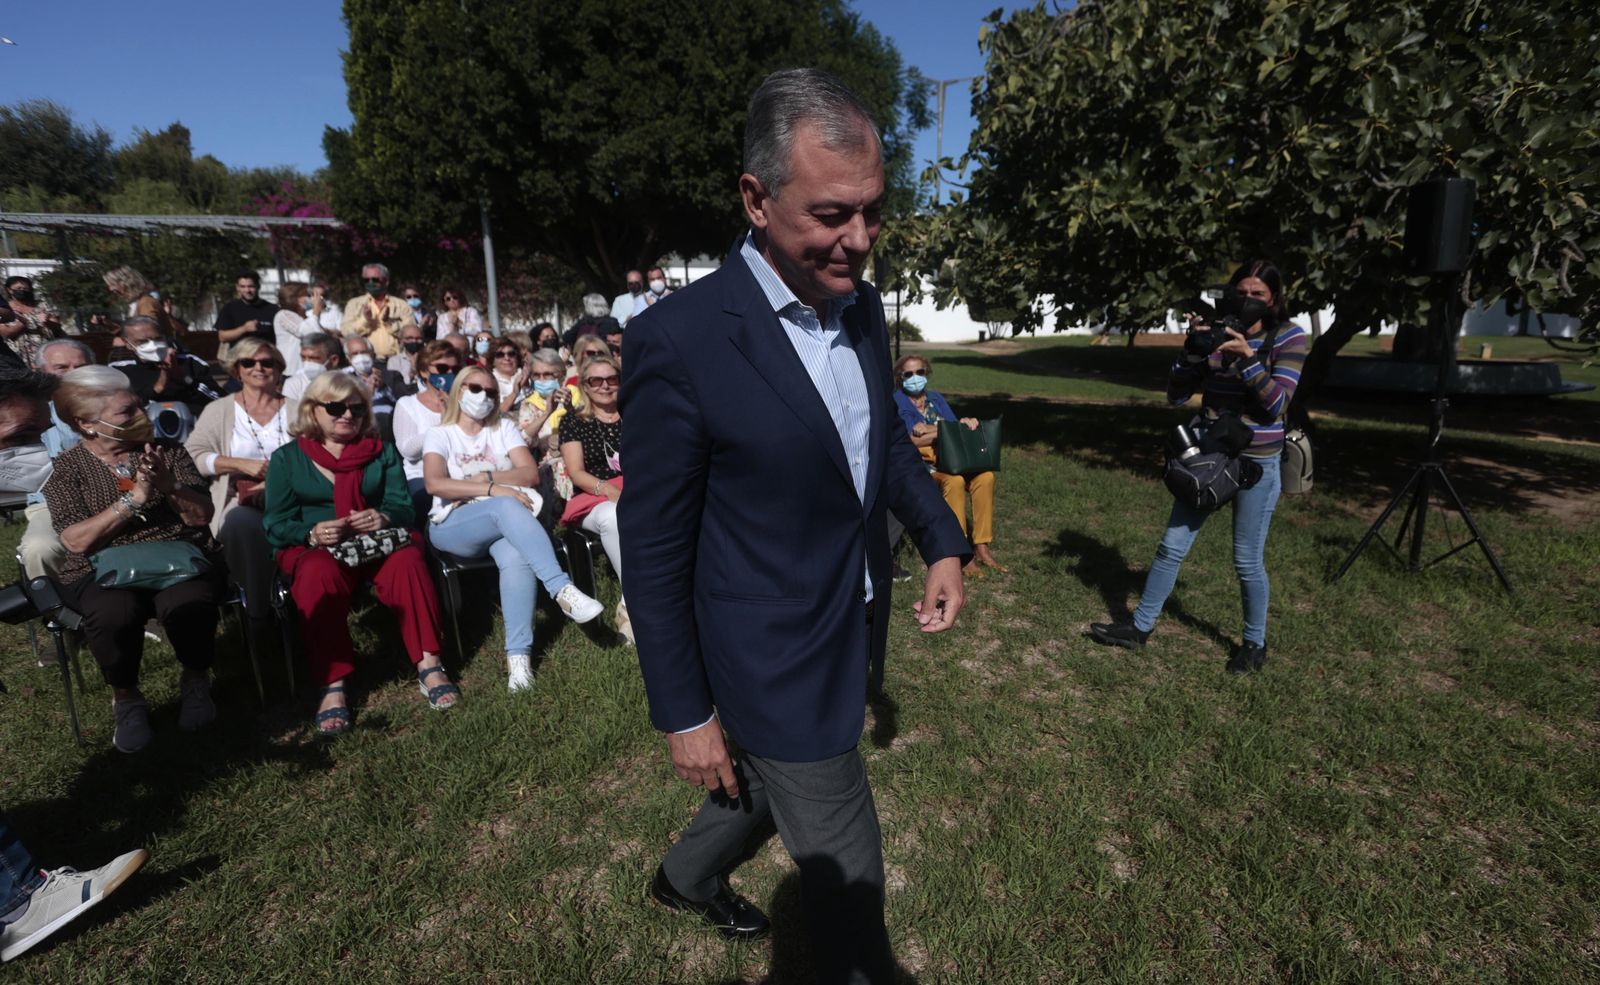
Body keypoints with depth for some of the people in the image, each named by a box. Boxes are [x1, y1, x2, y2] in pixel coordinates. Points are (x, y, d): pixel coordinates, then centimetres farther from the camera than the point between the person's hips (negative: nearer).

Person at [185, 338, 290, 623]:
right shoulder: (219, 410, 16)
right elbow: (192, 456, 6)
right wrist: (242, 464, -7)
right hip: (242, 501, 0)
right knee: (242, 524, -38)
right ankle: (259, 613, -20)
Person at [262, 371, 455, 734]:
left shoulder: (382, 452, 13)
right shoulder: (286, 458, 10)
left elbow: (402, 508, 2)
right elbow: (276, 525, 2)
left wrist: (384, 519, -22)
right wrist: (313, 533, -20)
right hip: (312, 547, -1)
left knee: (407, 561, -34)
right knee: (320, 574, -37)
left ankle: (428, 664, -31)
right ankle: (333, 684, -35)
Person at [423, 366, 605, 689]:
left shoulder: (504, 428, 17)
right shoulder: (440, 435, 10)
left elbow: (531, 474, 2)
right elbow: (434, 483, -11)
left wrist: (484, 476, -8)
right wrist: (491, 489, -20)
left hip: (505, 523, 2)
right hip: (453, 526, -2)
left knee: (516, 558, -35)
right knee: (505, 507, -36)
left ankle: (518, 655, -39)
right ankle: (563, 589, -45)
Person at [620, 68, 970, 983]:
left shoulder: (863, 304, -2)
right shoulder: (679, 340, -24)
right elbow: (654, 548, -17)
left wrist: (943, 540, -2)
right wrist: (685, 713, -11)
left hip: (852, 632, 8)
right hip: (775, 661, -7)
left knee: (775, 775, 30)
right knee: (847, 867, 12)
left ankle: (688, 874, 60)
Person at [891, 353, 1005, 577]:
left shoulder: (936, 398, 20)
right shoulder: (897, 401, 3)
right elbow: (911, 441, -10)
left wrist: (930, 430, -10)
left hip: (948, 458, 5)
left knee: (985, 476, -24)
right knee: (954, 480, -36)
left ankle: (981, 547, -19)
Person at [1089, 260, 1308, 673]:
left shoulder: (1289, 337, -6)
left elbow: (1276, 404, -16)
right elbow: (1176, 395, -3)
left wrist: (1246, 357, -25)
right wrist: (1194, 348, -17)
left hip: (1256, 463, -3)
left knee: (1247, 561, 5)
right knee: (1172, 546, 8)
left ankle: (1255, 643, 26)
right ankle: (1140, 626, 19)